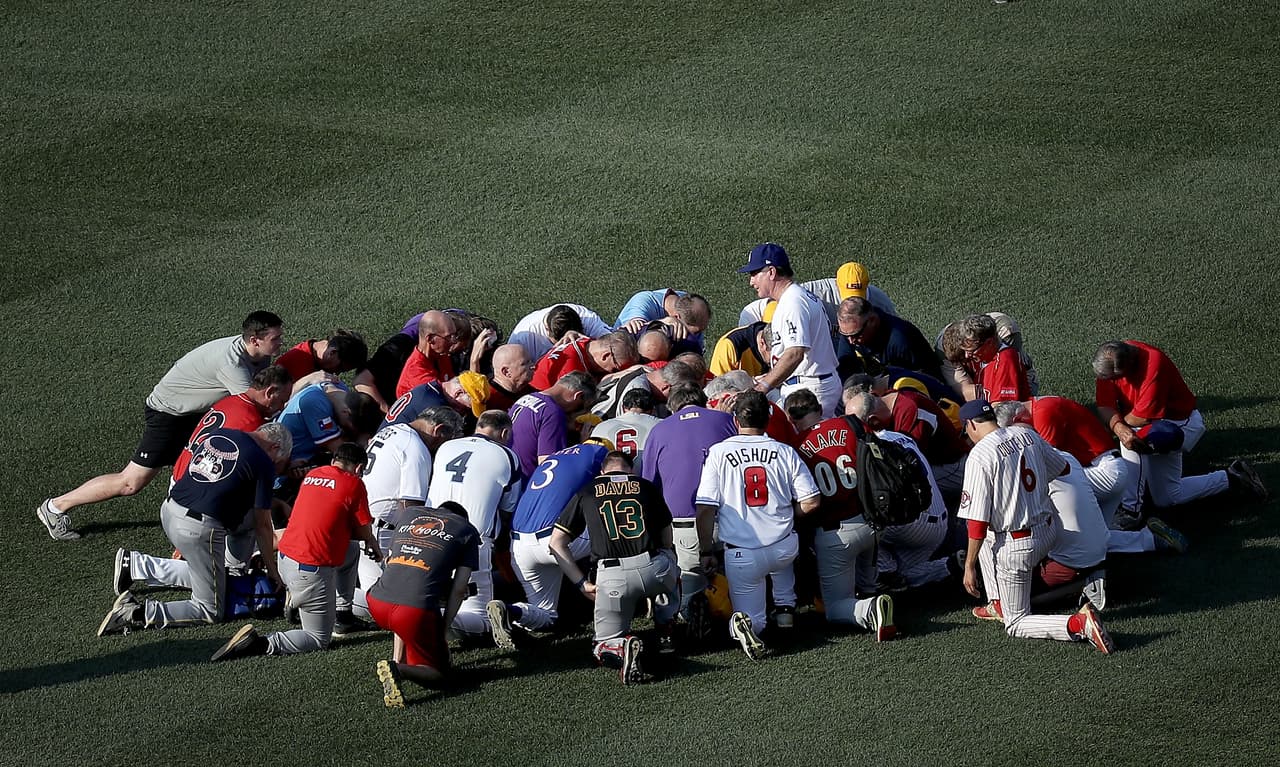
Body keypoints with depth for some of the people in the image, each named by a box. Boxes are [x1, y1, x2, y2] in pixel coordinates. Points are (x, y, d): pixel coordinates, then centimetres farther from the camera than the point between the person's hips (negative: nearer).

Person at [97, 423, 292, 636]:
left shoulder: (218, 434, 13)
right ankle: (139, 613, -12)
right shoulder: (262, 463, -5)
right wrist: (272, 571, 12)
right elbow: (262, 525, 1)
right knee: (211, 612, 3)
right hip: (199, 528, -8)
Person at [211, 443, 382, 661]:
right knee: (319, 640, 5)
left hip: (285, 561, 8)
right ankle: (263, 644, -16)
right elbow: (364, 532, -1)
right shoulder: (354, 484, -8)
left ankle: (343, 614, 31)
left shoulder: (312, 474, 12)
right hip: (311, 571, -8)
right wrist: (373, 545, 24)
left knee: (352, 550, 29)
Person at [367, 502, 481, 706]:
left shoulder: (407, 513, 24)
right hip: (417, 609, -5)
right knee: (437, 675, 10)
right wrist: (442, 629, 14)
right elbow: (459, 589, 9)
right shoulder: (466, 530, 16)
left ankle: (397, 661, 22)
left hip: (377, 604, 5)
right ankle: (398, 670, -19)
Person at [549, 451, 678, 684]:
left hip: (611, 578, -1)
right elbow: (667, 539, 27)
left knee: (605, 645, 17)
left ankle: (623, 647, -19)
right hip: (654, 569, 1)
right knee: (671, 572, 38)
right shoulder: (646, 487, 18)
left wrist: (583, 584, 16)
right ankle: (664, 634, 22)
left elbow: (557, 542, 16)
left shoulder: (586, 494, 18)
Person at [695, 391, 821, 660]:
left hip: (742, 555, -2)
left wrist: (706, 552, 3)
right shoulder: (786, 452, 1)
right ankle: (785, 608, 24)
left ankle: (744, 624, -21)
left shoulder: (718, 453, -3)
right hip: (784, 549, 2)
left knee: (752, 619, 13)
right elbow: (811, 502, -2)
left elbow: (705, 509, -7)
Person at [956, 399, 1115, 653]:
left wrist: (969, 566, -9)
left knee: (1016, 624, 4)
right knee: (988, 538, 34)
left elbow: (978, 519, -18)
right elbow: (1062, 468, 21)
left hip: (1018, 546, -8)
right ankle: (1000, 605, 32)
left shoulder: (979, 455, -17)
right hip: (1051, 530, 8)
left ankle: (1079, 623, -19)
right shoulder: (1027, 435, 3)